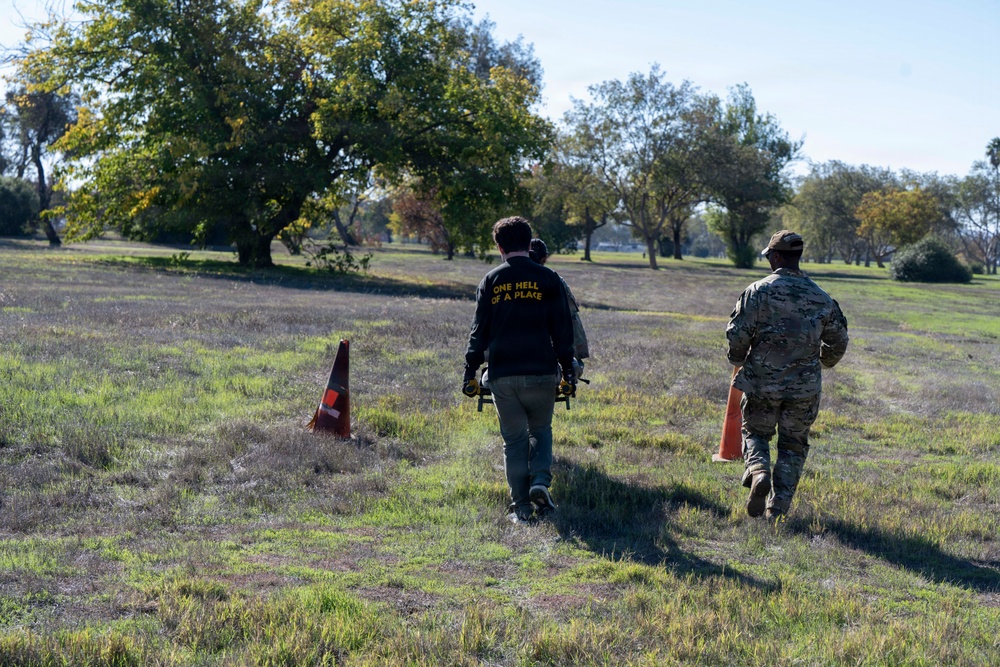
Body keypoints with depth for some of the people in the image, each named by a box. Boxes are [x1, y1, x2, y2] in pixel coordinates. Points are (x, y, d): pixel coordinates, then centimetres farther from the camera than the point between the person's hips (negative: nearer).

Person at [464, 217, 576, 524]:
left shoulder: (491, 281, 4)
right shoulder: (547, 279, 2)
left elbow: (479, 330, 4)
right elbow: (562, 328, 2)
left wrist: (470, 371, 7)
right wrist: (568, 368, 8)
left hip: (502, 374, 0)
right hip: (541, 371, 0)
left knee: (514, 438, 8)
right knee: (540, 430, 17)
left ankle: (521, 506, 5)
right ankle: (540, 480, -6)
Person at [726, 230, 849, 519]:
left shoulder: (758, 291, -8)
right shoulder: (820, 298, 3)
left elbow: (737, 334, -11)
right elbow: (838, 341, 11)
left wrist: (738, 360, 10)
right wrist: (824, 360, 33)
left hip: (761, 382, -2)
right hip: (804, 387, 2)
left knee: (755, 433, 18)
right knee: (793, 446, 13)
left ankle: (758, 472, -10)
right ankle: (778, 509, 9)